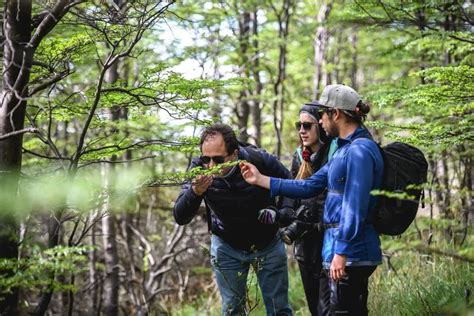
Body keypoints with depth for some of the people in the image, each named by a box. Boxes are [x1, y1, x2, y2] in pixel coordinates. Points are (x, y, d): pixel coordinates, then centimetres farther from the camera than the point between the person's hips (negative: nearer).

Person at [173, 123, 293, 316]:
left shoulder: (260, 161, -27)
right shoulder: (199, 168, -23)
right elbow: (180, 218, -25)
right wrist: (195, 192, -44)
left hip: (268, 243, -1)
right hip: (227, 247, 1)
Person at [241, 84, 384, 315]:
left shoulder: (360, 151, -15)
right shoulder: (345, 150, 16)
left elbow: (356, 208, -21)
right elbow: (309, 186, 17)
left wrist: (341, 252, -22)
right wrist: (260, 179, 16)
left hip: (350, 253, -10)